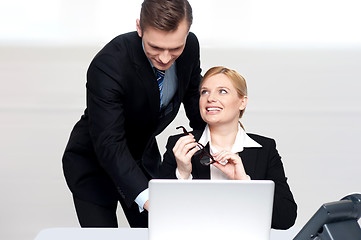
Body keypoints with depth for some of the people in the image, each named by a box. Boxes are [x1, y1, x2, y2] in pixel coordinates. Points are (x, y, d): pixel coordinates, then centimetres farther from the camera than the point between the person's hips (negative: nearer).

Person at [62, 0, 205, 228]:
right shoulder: (108, 64, -35)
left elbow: (192, 91, 7)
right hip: (93, 161, -5)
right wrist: (145, 197, -49)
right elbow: (108, 143, -38)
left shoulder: (190, 46, -16)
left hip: (144, 158, 5)